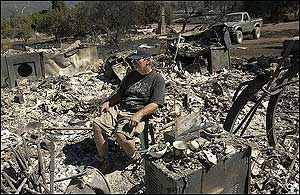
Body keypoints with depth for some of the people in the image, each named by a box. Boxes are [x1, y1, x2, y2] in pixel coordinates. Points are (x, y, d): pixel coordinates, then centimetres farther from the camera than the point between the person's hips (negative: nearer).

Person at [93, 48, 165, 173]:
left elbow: (156, 104, -12)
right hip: (120, 109, 7)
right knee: (97, 124, -11)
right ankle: (103, 160, 2)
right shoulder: (131, 75, 19)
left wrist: (139, 114, -25)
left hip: (137, 114, -7)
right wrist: (108, 103, 7)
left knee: (121, 134, -31)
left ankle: (133, 158, 1)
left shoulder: (157, 79, -3)